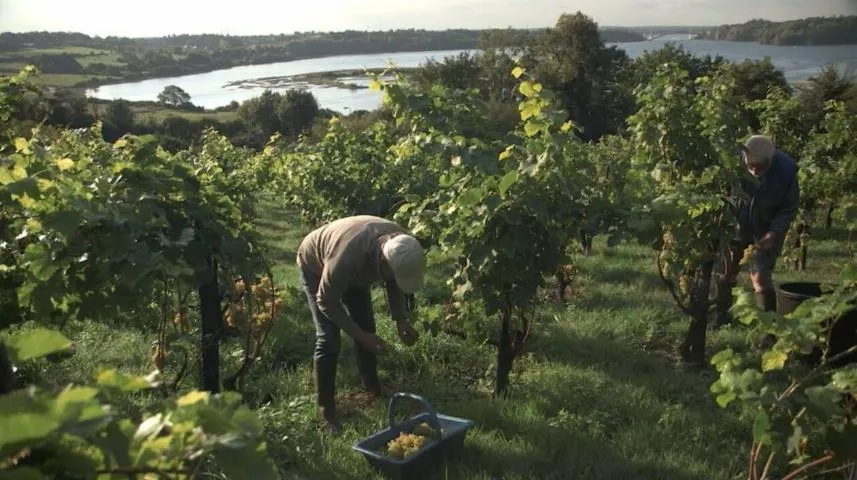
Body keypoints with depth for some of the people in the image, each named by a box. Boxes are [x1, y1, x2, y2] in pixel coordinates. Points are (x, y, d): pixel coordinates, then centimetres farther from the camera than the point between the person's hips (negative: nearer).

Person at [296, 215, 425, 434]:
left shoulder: (400, 244, -28)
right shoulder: (346, 257, -46)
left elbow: (394, 283, -6)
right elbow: (326, 301, -30)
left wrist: (401, 320, -17)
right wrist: (361, 336, -29)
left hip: (355, 268, 6)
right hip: (315, 266, -6)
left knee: (367, 326, 10)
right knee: (328, 339, -12)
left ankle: (372, 385, 33)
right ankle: (326, 408, 3)